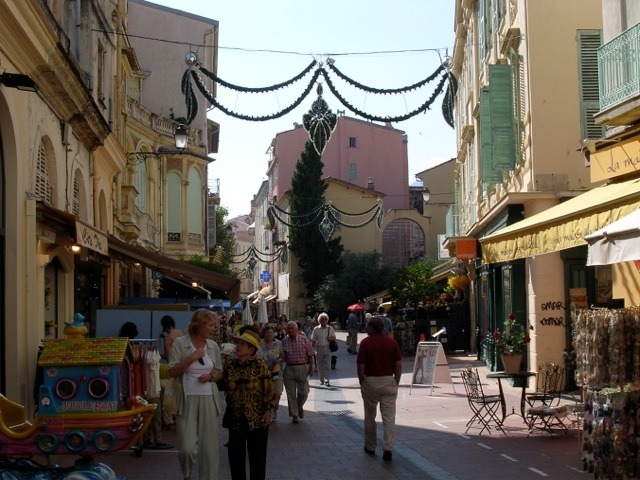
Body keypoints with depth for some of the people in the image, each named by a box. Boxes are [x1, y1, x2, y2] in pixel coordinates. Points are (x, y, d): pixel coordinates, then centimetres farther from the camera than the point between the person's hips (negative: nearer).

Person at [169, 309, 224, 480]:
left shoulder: (213, 346, 7)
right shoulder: (180, 343, -4)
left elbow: (220, 373, 16)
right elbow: (172, 372, -7)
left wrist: (210, 377, -5)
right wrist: (191, 358, -16)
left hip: (209, 399, 4)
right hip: (187, 399, -3)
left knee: (209, 446, 4)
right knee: (187, 448, -8)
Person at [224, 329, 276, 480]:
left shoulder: (259, 365, -8)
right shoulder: (229, 364, 4)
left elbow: (269, 389, -7)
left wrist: (268, 410, -11)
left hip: (257, 418, -4)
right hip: (235, 417, 4)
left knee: (257, 455, 4)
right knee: (235, 454, 8)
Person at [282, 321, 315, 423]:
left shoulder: (304, 339, -2)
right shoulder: (284, 342, 2)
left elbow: (311, 354, 1)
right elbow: (283, 357, 7)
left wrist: (311, 367, -4)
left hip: (303, 368, -1)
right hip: (289, 369, 1)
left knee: (304, 392, 1)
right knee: (291, 394, 3)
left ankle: (300, 407, 31)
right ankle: (294, 415, 14)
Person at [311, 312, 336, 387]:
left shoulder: (330, 328, 5)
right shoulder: (316, 329, 3)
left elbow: (334, 337, 13)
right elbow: (313, 341, 5)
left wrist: (331, 338, -10)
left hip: (327, 348, 0)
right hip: (319, 349, 0)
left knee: (327, 365, -7)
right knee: (320, 365, 6)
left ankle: (327, 380, -6)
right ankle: (322, 380, 18)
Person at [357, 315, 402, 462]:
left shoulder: (365, 343, -7)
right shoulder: (392, 342, 1)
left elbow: (361, 367, -8)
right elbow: (398, 365, -1)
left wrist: (362, 384, 4)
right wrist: (396, 383, 8)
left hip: (370, 381, -1)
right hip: (389, 381, 1)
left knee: (370, 417, 14)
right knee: (389, 417, 1)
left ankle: (370, 447, 24)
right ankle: (388, 449, -8)